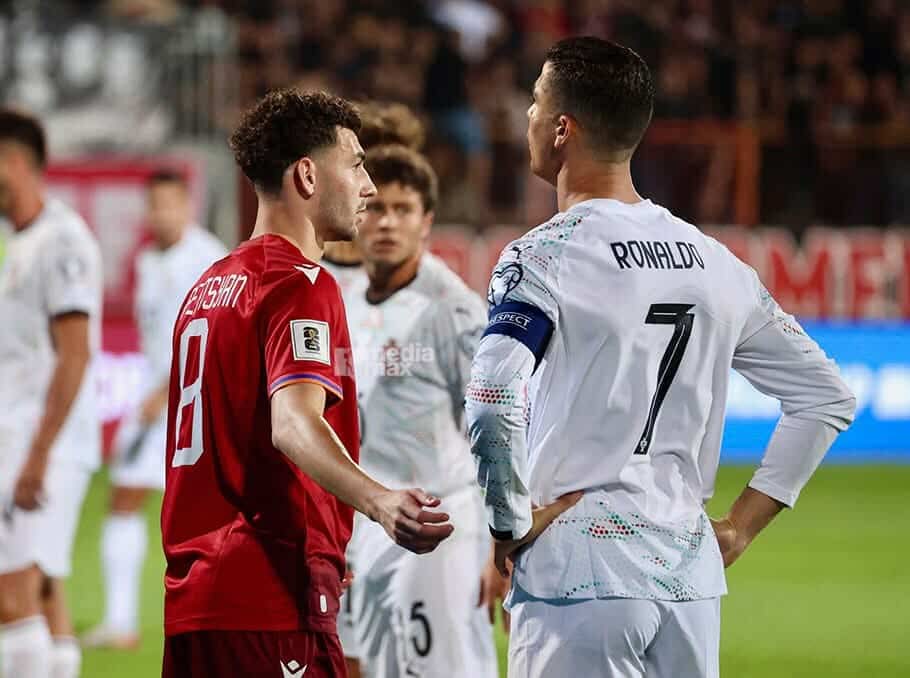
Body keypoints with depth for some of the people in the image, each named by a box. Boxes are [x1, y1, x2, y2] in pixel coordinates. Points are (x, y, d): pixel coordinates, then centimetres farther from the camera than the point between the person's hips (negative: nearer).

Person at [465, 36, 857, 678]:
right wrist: (738, 528, 16)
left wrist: (512, 525, -9)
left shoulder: (543, 257, -7)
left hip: (579, 575, -6)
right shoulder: (715, 261, 12)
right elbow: (828, 397, 17)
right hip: (692, 576, 6)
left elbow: (493, 404, -23)